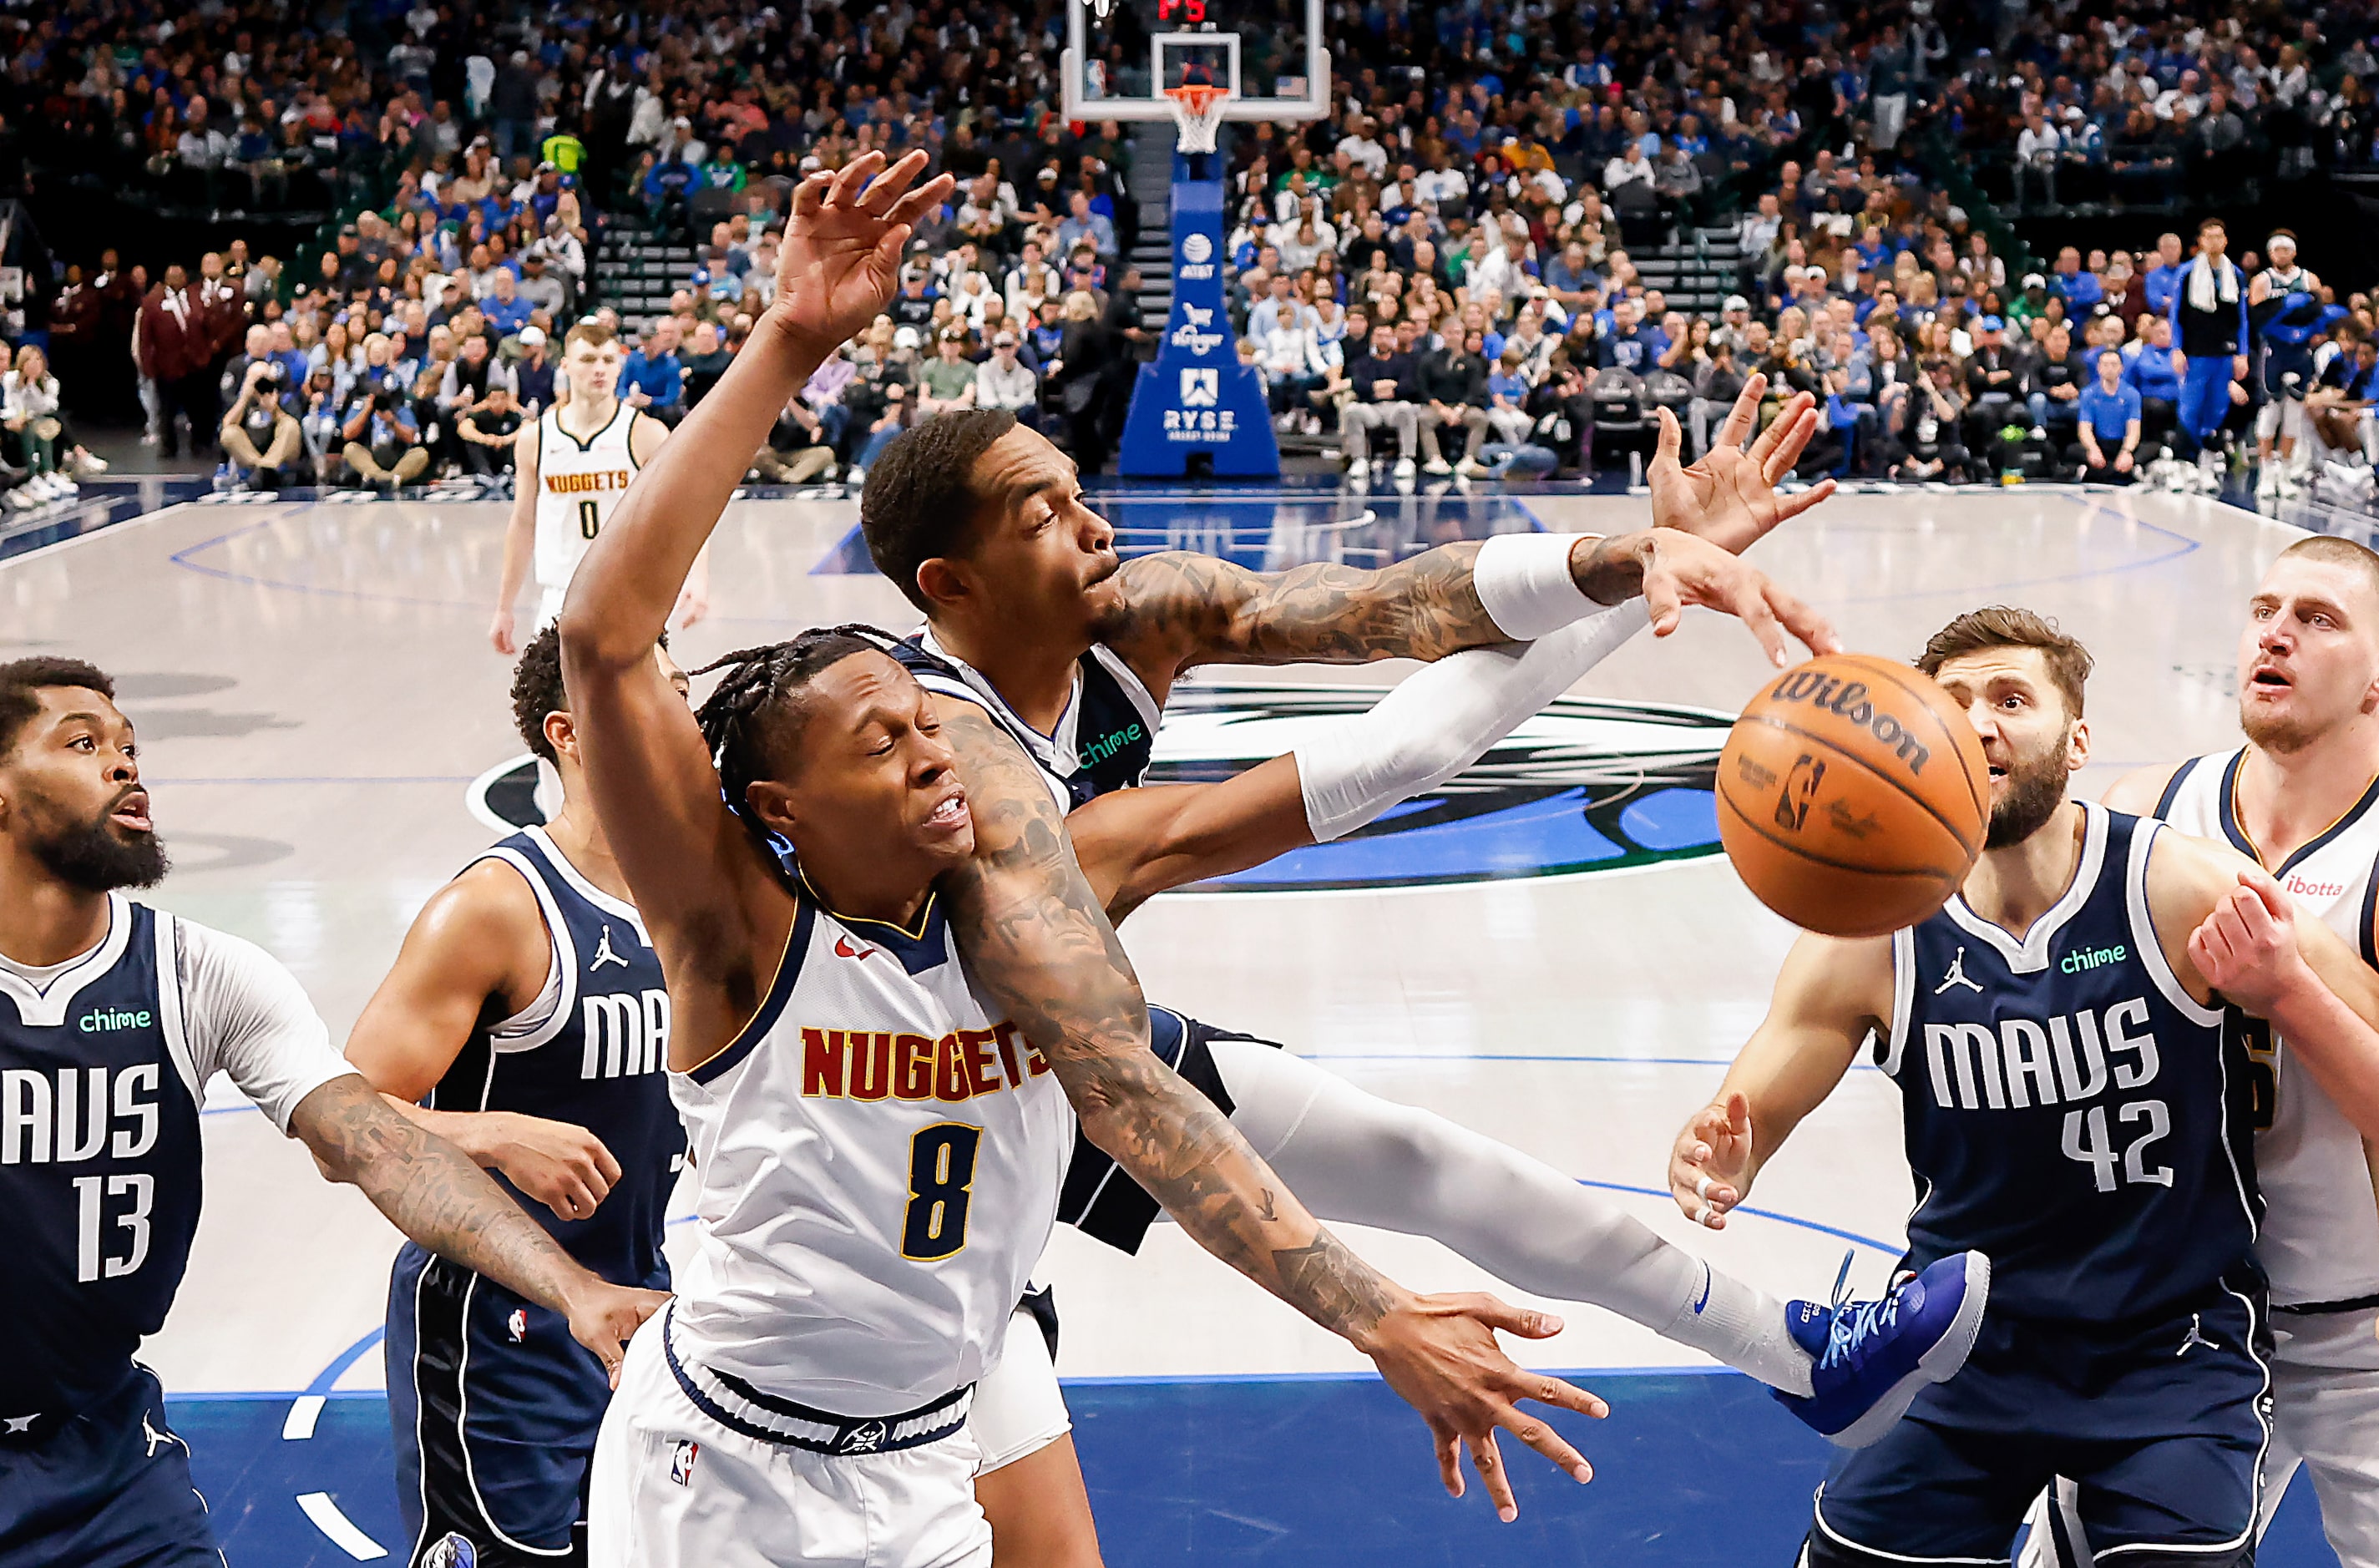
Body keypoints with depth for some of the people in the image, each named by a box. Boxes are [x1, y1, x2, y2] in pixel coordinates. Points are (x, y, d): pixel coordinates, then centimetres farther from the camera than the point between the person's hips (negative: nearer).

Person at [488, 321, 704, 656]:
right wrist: (504, 609, 14)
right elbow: (523, 524, 13)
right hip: (562, 602, 3)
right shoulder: (535, 438, 5)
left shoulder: (647, 434, -5)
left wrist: (697, 577, -32)